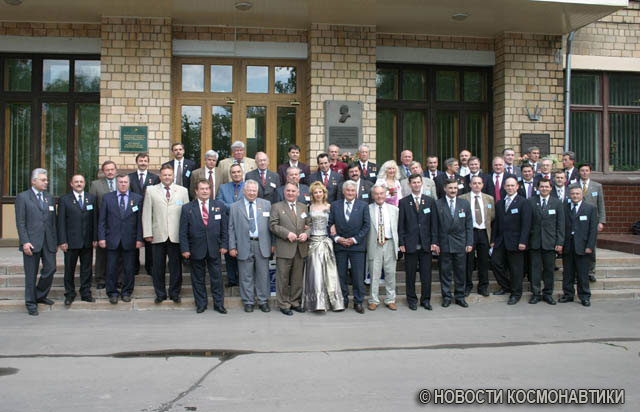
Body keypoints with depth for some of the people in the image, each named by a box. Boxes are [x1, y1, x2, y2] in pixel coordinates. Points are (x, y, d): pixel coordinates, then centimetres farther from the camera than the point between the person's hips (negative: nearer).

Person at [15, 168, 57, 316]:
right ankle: (31, 302, 15)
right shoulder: (22, 197, 0)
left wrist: (55, 241, 9)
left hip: (48, 242, 4)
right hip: (31, 241, -4)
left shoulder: (50, 197, 14)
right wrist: (25, 242, -14)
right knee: (31, 274, 3)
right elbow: (20, 222, -6)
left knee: (50, 269, 1)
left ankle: (40, 295, 22)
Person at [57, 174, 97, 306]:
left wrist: (95, 238, 1)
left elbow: (95, 220, 7)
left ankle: (86, 293, 18)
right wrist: (62, 241, -9)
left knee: (86, 268, 8)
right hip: (71, 241, -2)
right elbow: (61, 222, -2)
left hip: (88, 241, 2)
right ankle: (69, 294, 18)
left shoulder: (92, 198, 9)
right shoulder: (64, 200, 2)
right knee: (69, 269, 6)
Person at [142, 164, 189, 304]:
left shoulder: (183, 191, 9)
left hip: (176, 235, 0)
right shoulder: (151, 190, 8)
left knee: (176, 266, 4)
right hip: (158, 235, 0)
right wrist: (147, 233, -2)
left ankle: (175, 293, 16)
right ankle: (160, 294, 17)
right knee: (158, 266, 5)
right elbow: (146, 213, 5)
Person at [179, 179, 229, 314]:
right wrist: (185, 249, -7)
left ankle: (219, 304, 17)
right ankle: (201, 304, 21)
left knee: (217, 278, 5)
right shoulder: (187, 208, 0)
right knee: (198, 279, 8)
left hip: (214, 249, 1)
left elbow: (224, 228, 6)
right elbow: (183, 231, -1)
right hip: (196, 250, -1)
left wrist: (224, 245, -1)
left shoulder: (219, 206, 5)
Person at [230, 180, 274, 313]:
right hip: (244, 246, -1)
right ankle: (248, 302, 17)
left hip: (262, 245, 1)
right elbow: (231, 228, 4)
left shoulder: (266, 204, 8)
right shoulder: (235, 207, 5)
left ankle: (263, 301, 18)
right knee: (246, 276, 5)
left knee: (263, 275, 6)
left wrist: (272, 243, 2)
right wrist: (232, 247, -3)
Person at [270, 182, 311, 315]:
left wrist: (306, 233, -7)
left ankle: (295, 302, 22)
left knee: (297, 278, 11)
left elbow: (310, 224, 14)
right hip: (284, 249, -4)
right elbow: (273, 225, -6)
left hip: (301, 249, 4)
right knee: (283, 278, 1)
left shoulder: (304, 207, 14)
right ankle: (284, 304, 12)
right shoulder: (277, 207, 2)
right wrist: (287, 233, -17)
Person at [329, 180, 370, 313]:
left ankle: (358, 302, 11)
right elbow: (330, 224, 6)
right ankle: (343, 300, 18)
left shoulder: (363, 206, 4)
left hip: (357, 245, -1)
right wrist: (337, 238, -8)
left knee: (358, 275, 0)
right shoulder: (335, 205, 8)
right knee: (341, 275, 6)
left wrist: (354, 239, -9)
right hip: (339, 245, 2)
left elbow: (366, 226, 0)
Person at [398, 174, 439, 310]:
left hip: (426, 244, 1)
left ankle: (425, 299, 17)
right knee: (410, 274, 5)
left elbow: (434, 223, 6)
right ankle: (412, 299, 18)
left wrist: (434, 242, -1)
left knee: (426, 273, 4)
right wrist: (401, 243, -5)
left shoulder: (430, 201, 8)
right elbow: (401, 225, 2)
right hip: (410, 244, -1)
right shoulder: (403, 202, 3)